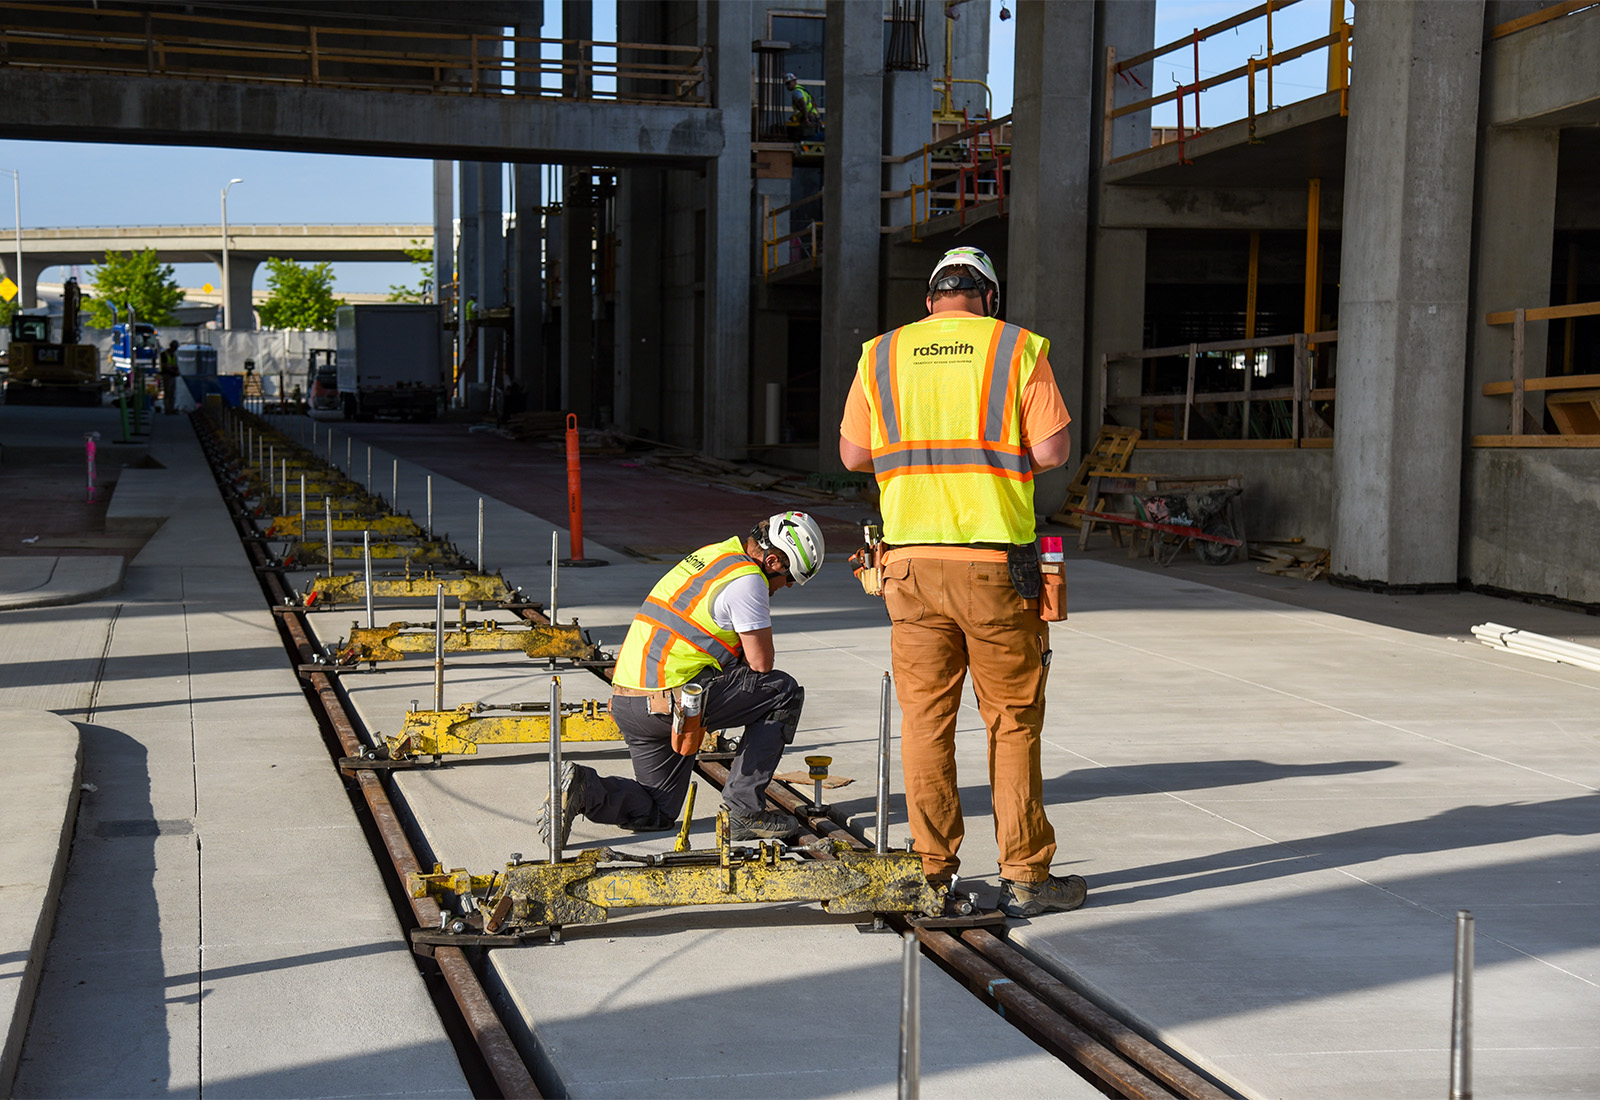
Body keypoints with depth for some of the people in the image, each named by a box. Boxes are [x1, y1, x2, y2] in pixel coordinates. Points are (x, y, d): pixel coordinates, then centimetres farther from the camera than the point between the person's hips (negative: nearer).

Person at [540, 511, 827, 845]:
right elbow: (761, 662, -7)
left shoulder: (710, 555, 18)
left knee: (658, 813, 20)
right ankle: (744, 811, 0)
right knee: (784, 692, 2)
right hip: (669, 701, -9)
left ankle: (583, 788, -3)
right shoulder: (747, 580, -11)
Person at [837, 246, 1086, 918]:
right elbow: (1053, 452, -6)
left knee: (925, 720, 8)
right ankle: (1024, 876, 10)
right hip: (995, 561, -2)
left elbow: (853, 454, 10)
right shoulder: (1018, 348, 0)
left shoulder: (881, 355, 7)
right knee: (1013, 720, 6)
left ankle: (932, 874, 12)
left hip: (911, 559, 2)